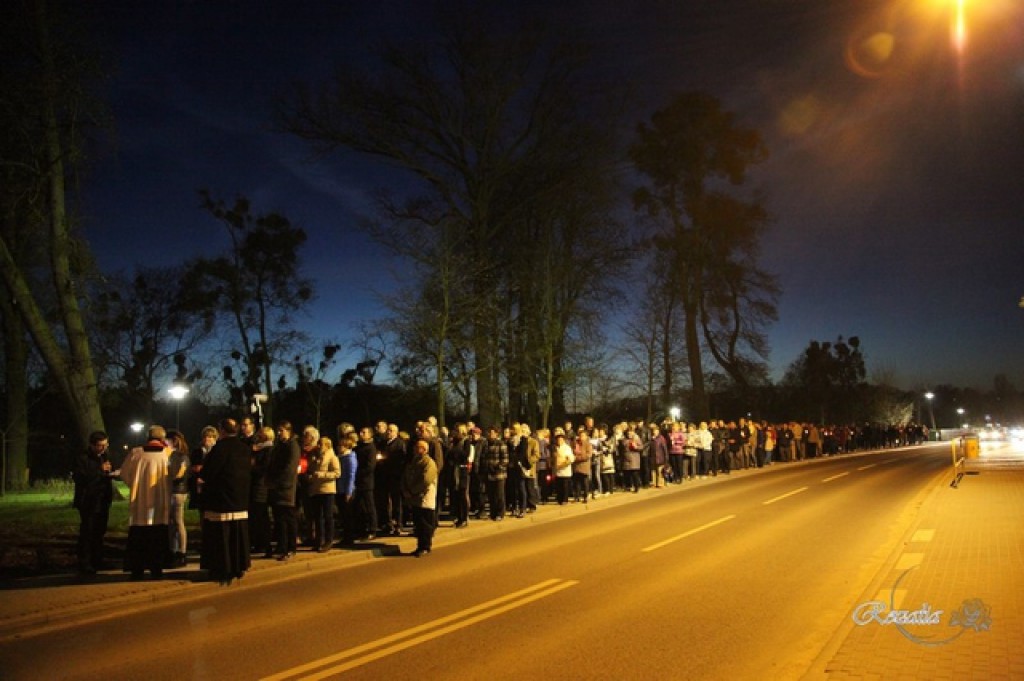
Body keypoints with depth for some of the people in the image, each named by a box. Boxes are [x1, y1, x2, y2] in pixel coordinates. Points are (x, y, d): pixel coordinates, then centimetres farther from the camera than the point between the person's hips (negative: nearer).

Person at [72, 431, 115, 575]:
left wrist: (110, 471, 1)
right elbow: (78, 477, -21)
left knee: (99, 532, 13)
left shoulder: (104, 457, 15)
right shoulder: (82, 458, -8)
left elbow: (110, 475, 24)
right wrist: (99, 470, -23)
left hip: (102, 502, 7)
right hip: (88, 502, -7)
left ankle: (97, 561, 22)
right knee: (87, 532, -6)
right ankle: (84, 564, 0)